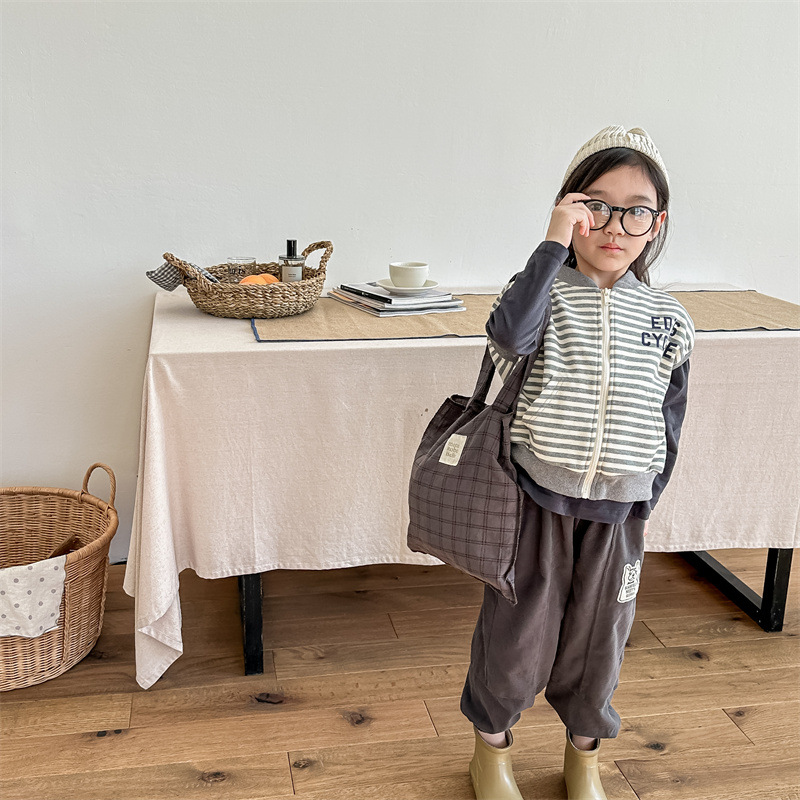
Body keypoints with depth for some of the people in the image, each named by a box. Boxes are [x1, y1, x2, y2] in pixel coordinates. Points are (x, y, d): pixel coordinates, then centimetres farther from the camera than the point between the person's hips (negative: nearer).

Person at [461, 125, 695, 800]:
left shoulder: (670, 320, -1)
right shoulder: (546, 289, -8)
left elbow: (668, 425, 6)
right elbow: (510, 332, -32)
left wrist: (644, 506, 7)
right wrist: (555, 244, -28)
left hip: (617, 511, 3)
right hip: (536, 499, -2)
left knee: (597, 639, 18)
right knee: (516, 632, 12)